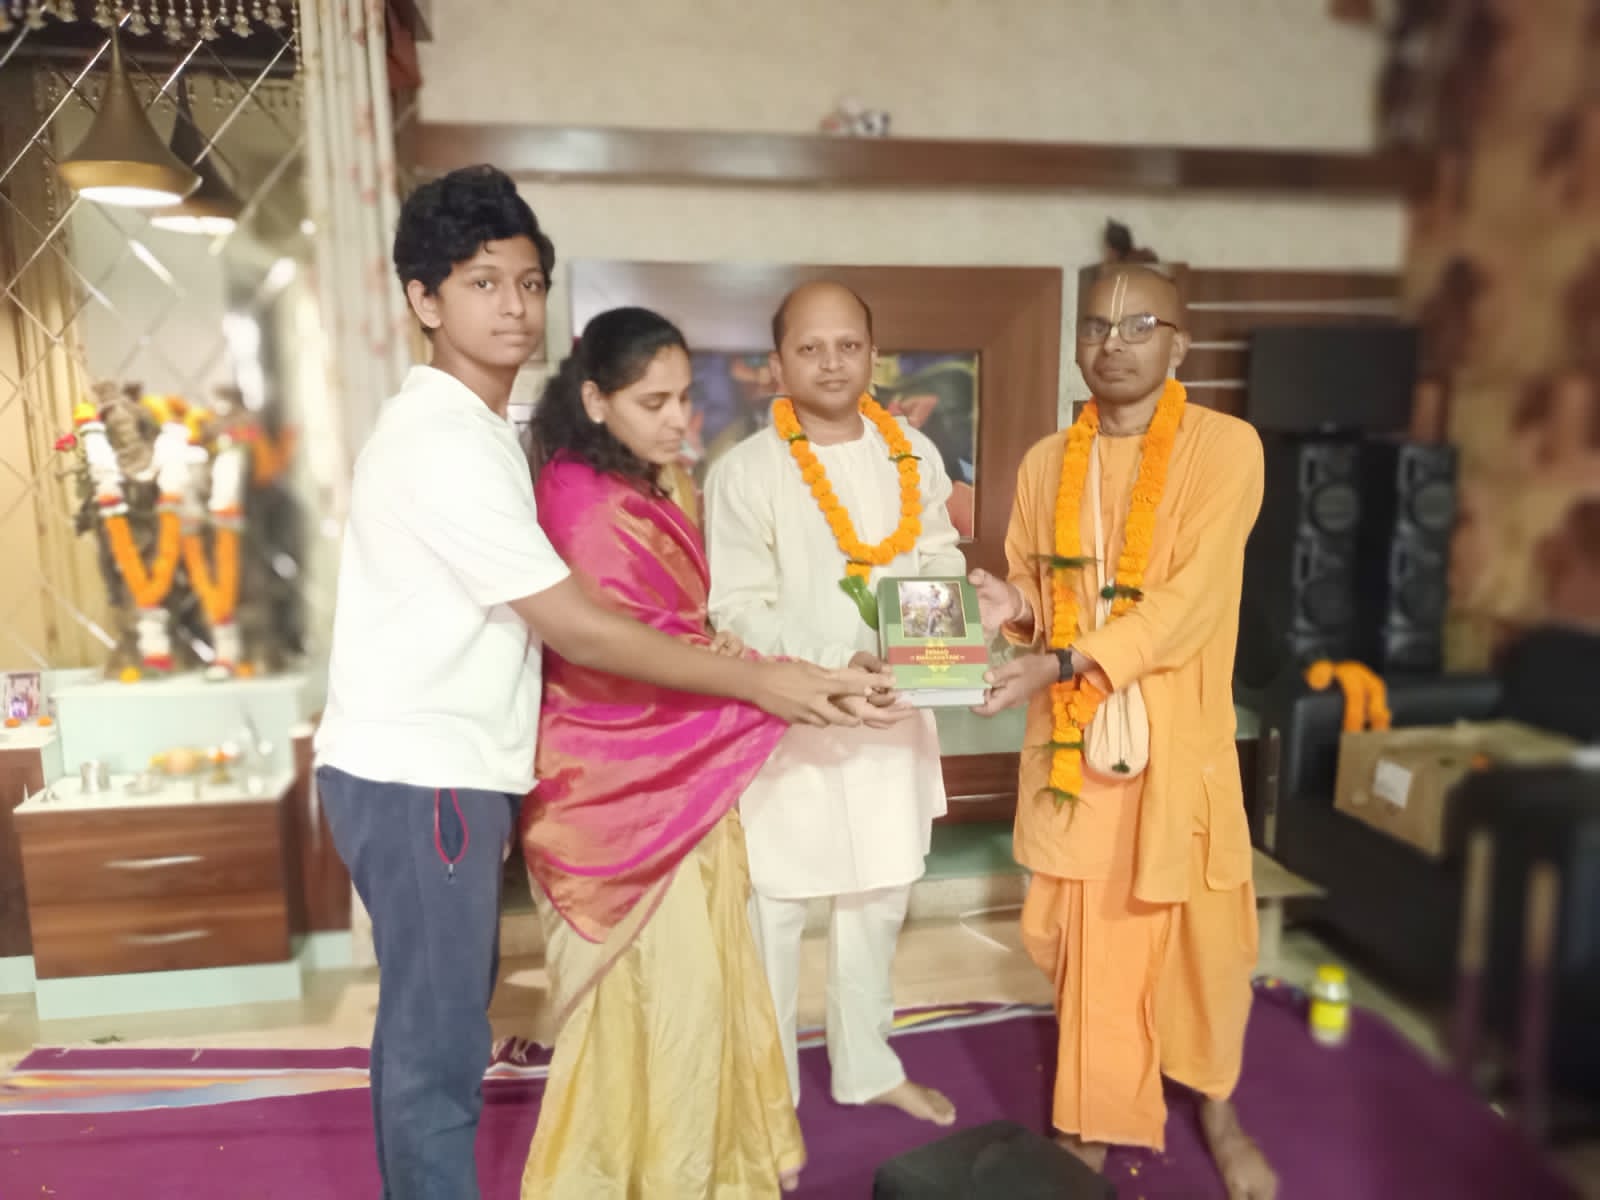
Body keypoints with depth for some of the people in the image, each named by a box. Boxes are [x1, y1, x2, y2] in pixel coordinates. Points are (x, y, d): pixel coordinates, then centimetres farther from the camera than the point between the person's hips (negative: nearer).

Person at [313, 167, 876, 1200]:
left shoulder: (475, 426, 13)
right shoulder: (444, 442, -19)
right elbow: (574, 627, -23)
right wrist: (759, 681, -21)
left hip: (437, 767, 9)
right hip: (419, 777, -9)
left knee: (431, 1020, 19)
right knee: (443, 1039, 2)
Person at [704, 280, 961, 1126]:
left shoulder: (914, 454, 4)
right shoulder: (744, 471, -12)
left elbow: (941, 562, 9)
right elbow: (739, 611, -14)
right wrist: (831, 664, -28)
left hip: (892, 711, 6)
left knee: (880, 896, 19)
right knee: (772, 908, 4)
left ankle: (866, 1065, 41)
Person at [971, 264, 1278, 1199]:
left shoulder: (1226, 446, -8)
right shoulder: (1047, 462, 6)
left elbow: (1191, 602, -17)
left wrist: (1067, 662, -25)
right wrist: (1010, 606, -10)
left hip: (1178, 733, -3)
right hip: (1072, 736, 3)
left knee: (1199, 932, 11)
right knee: (1091, 935, 11)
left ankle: (1215, 1105, 38)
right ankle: (1102, 1120, 30)